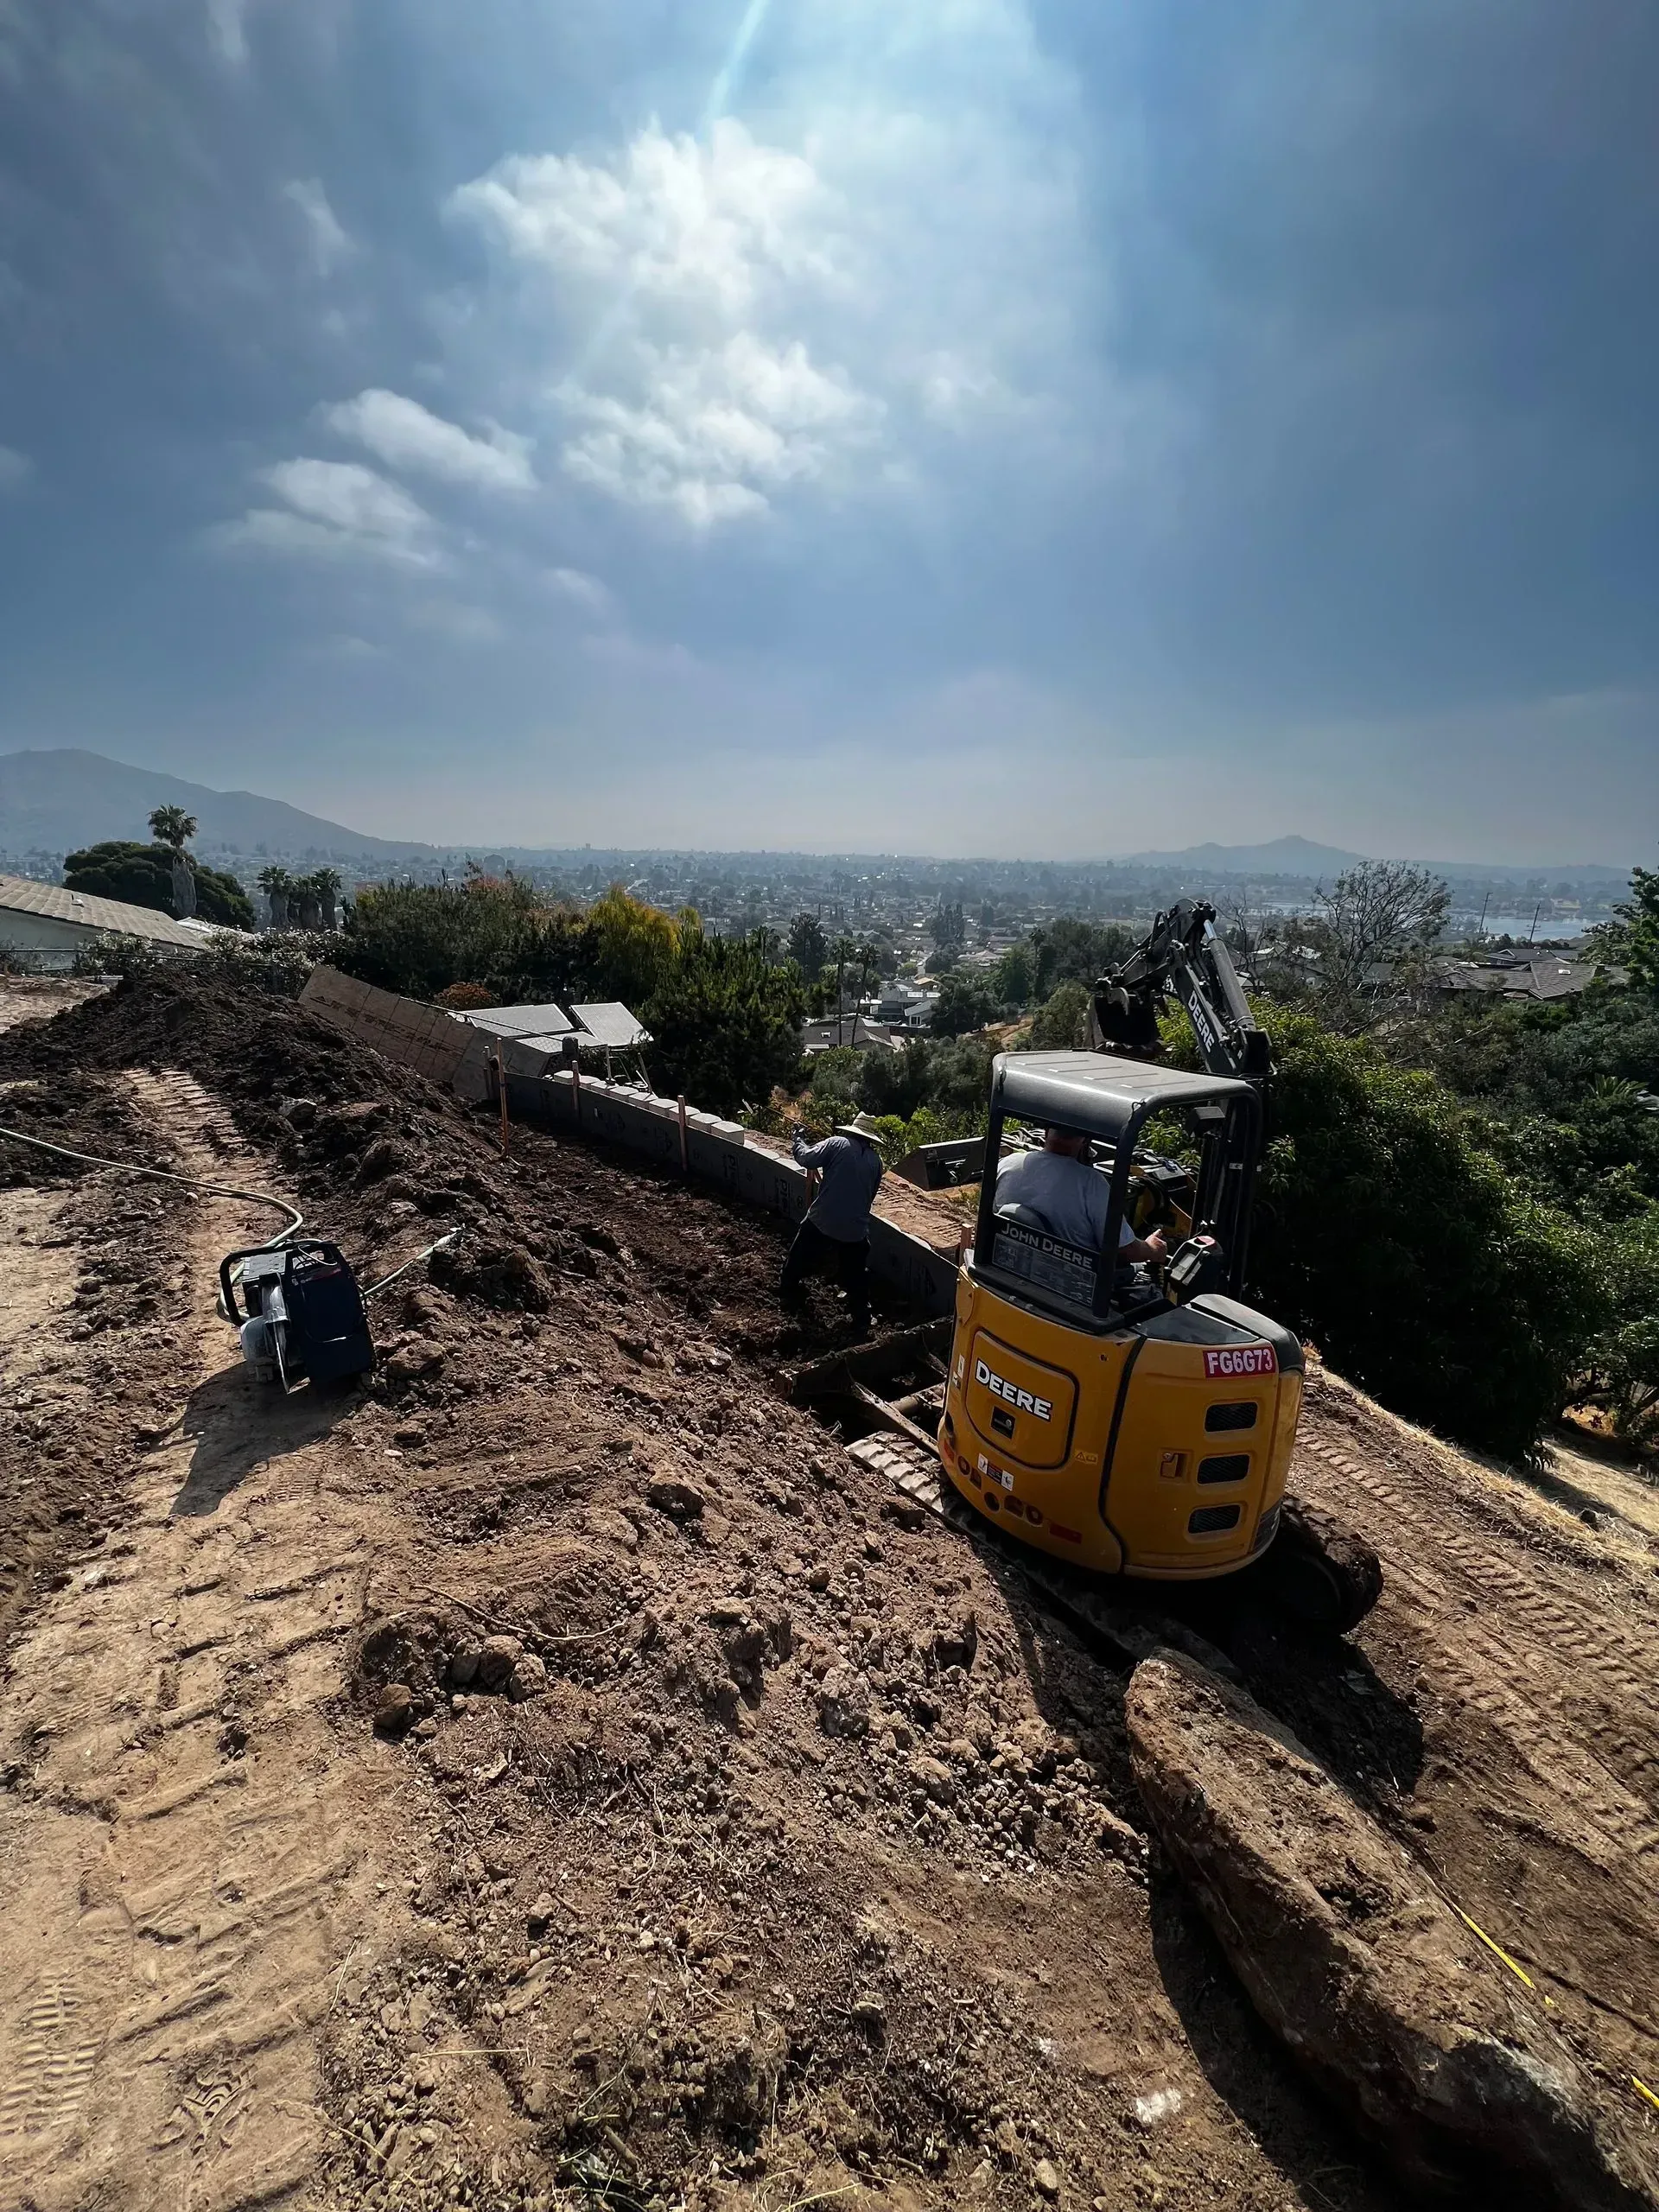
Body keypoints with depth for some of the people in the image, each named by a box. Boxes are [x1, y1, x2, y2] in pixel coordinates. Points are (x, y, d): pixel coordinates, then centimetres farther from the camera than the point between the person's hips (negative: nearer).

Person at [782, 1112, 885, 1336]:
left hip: (823, 1219, -2)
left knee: (800, 1257, 22)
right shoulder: (876, 1160, 8)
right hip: (856, 1227, 2)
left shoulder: (837, 1144, -5)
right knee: (856, 1274, 15)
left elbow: (805, 1158, -7)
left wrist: (799, 1138, 11)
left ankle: (789, 1293, 41)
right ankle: (862, 1321, 18)